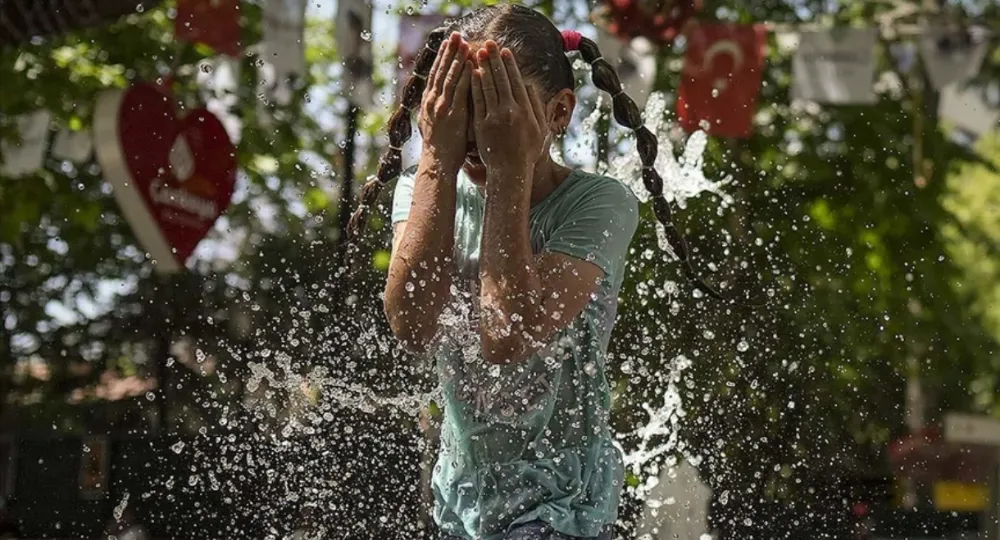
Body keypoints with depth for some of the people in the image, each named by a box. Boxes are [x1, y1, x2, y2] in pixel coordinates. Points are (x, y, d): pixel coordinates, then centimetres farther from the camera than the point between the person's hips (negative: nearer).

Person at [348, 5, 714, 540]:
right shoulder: (426, 188, -4)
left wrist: (512, 170, -27)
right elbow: (413, 326, -23)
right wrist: (438, 158, -24)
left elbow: (508, 338, -30)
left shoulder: (598, 205, -16)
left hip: (560, 495, -5)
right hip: (463, 480, 5)